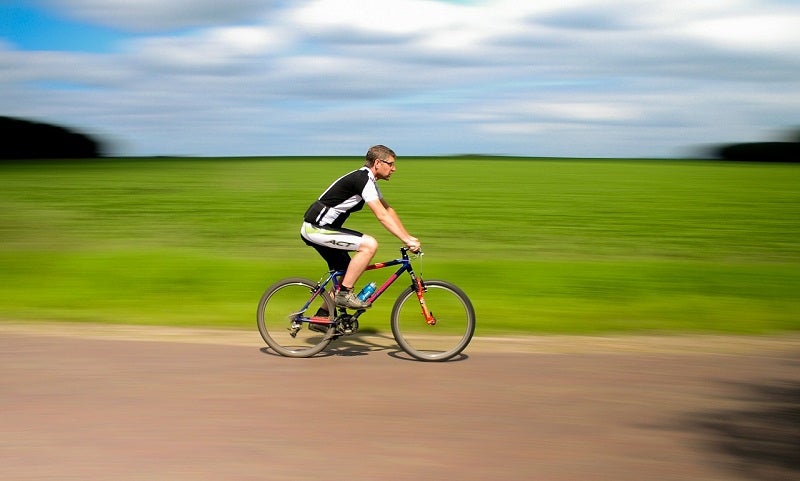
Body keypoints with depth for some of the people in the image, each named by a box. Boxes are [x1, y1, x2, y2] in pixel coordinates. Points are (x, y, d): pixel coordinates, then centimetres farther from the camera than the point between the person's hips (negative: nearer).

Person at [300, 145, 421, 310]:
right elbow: (382, 216, -24)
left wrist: (409, 237, 9)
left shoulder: (369, 180, 13)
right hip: (316, 229, -10)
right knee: (369, 244, -21)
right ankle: (344, 294, -13)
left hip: (319, 228, 10)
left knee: (346, 274, 15)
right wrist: (406, 240, -25)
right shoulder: (362, 180, -18)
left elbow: (388, 210, 16)